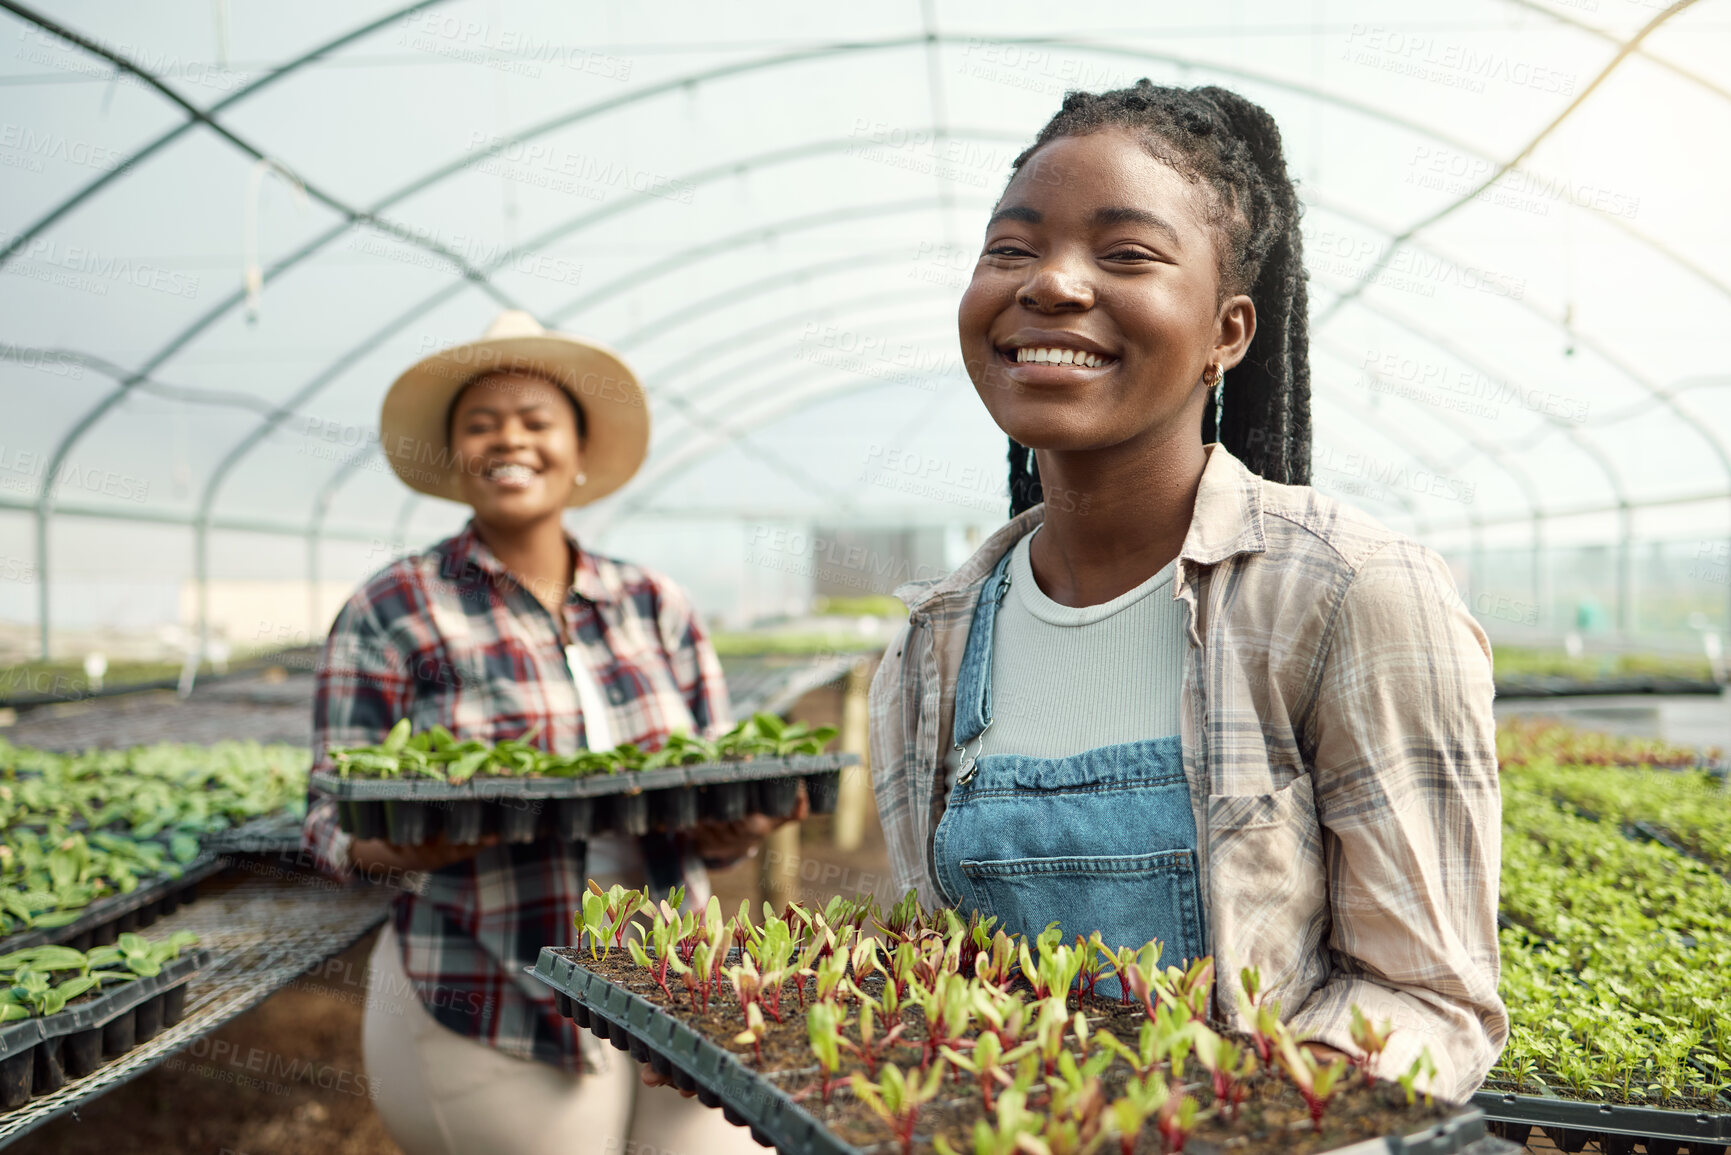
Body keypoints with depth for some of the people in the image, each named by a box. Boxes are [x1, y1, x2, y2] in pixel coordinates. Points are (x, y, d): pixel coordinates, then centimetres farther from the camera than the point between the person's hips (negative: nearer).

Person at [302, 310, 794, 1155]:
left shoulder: (657, 608, 8)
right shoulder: (389, 615, -1)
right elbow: (334, 824, -1)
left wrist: (736, 826, -12)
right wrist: (403, 843, -23)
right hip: (491, 1029, -3)